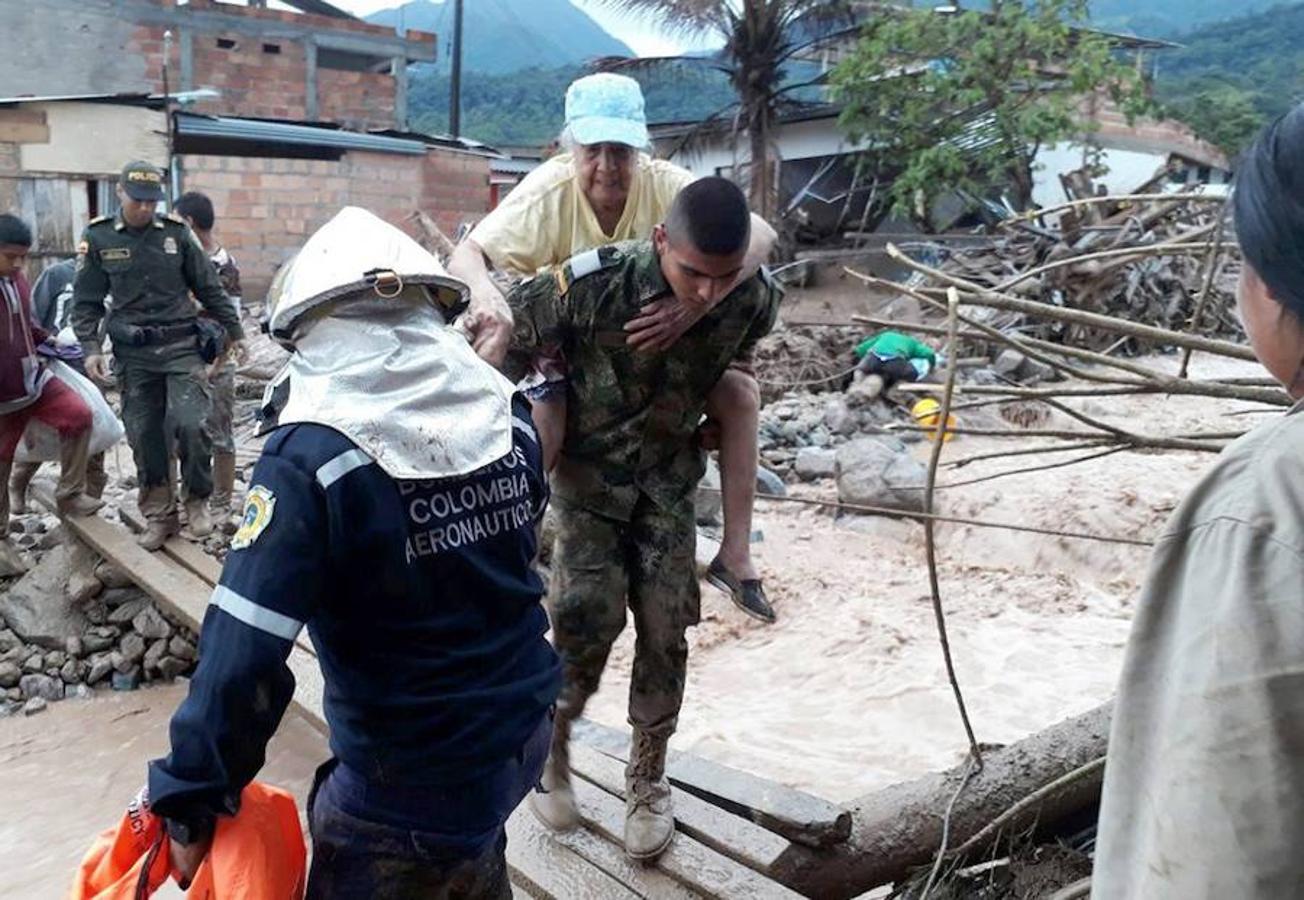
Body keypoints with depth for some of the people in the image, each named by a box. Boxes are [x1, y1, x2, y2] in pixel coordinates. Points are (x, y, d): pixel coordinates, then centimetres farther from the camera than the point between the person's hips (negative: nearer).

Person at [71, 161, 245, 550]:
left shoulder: (177, 233, 2)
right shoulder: (98, 237, 2)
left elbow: (209, 287, 10)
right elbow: (86, 300, 6)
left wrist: (234, 331, 13)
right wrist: (90, 347, -4)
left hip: (181, 346, -1)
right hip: (134, 354, 1)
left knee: (191, 424, -14)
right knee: (144, 435, 4)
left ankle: (197, 501, 8)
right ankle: (159, 514, 18)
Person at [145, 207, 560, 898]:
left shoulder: (310, 459, -23)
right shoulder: (508, 416, -7)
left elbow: (242, 658, -24)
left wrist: (189, 806, -11)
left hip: (407, 786, -5)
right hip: (524, 737, 6)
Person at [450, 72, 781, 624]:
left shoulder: (662, 184, -20)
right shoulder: (548, 194, -23)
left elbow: (758, 235, -30)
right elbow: (466, 256, -28)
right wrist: (487, 298, -53)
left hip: (651, 348, 3)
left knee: (740, 392, -14)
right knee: (531, 431, -32)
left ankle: (735, 553, -2)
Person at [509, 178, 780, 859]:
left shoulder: (754, 298, -19)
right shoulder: (591, 284, -30)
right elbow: (503, 334, -14)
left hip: (669, 476, 3)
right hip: (588, 469, -2)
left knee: (665, 628, 1)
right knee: (588, 616, -11)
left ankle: (647, 778, 22)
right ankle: (551, 742, 19)